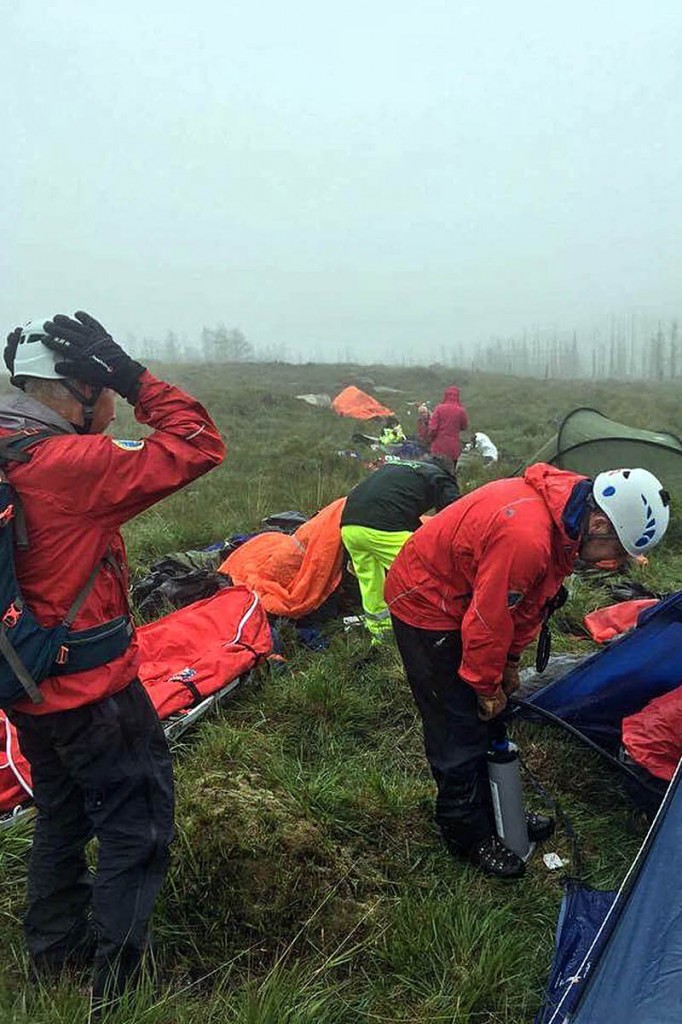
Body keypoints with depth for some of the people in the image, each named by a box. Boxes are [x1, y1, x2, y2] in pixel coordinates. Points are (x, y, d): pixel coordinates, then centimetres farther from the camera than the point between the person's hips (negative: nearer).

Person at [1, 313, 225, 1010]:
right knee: (137, 830, 11)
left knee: (60, 817, 27)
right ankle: (115, 980, 24)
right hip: (94, 692, -9)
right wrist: (136, 377, -19)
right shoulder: (72, 463, -25)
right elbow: (197, 447, -22)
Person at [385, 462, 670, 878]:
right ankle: (469, 834, 20)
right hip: (424, 604, -9)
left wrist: (510, 664, 9)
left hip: (458, 597, 9)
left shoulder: (565, 509, -8)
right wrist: (488, 687, -12)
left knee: (488, 719, 17)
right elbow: (487, 620, -28)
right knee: (459, 726, 1)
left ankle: (496, 813, 33)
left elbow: (527, 603, 4)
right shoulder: (526, 537, -38)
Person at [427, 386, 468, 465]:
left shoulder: (439, 409, -9)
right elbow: (464, 427, 6)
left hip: (439, 445, 0)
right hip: (454, 446, 0)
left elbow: (432, 427, -9)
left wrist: (430, 439, 7)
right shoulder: (461, 411, -8)